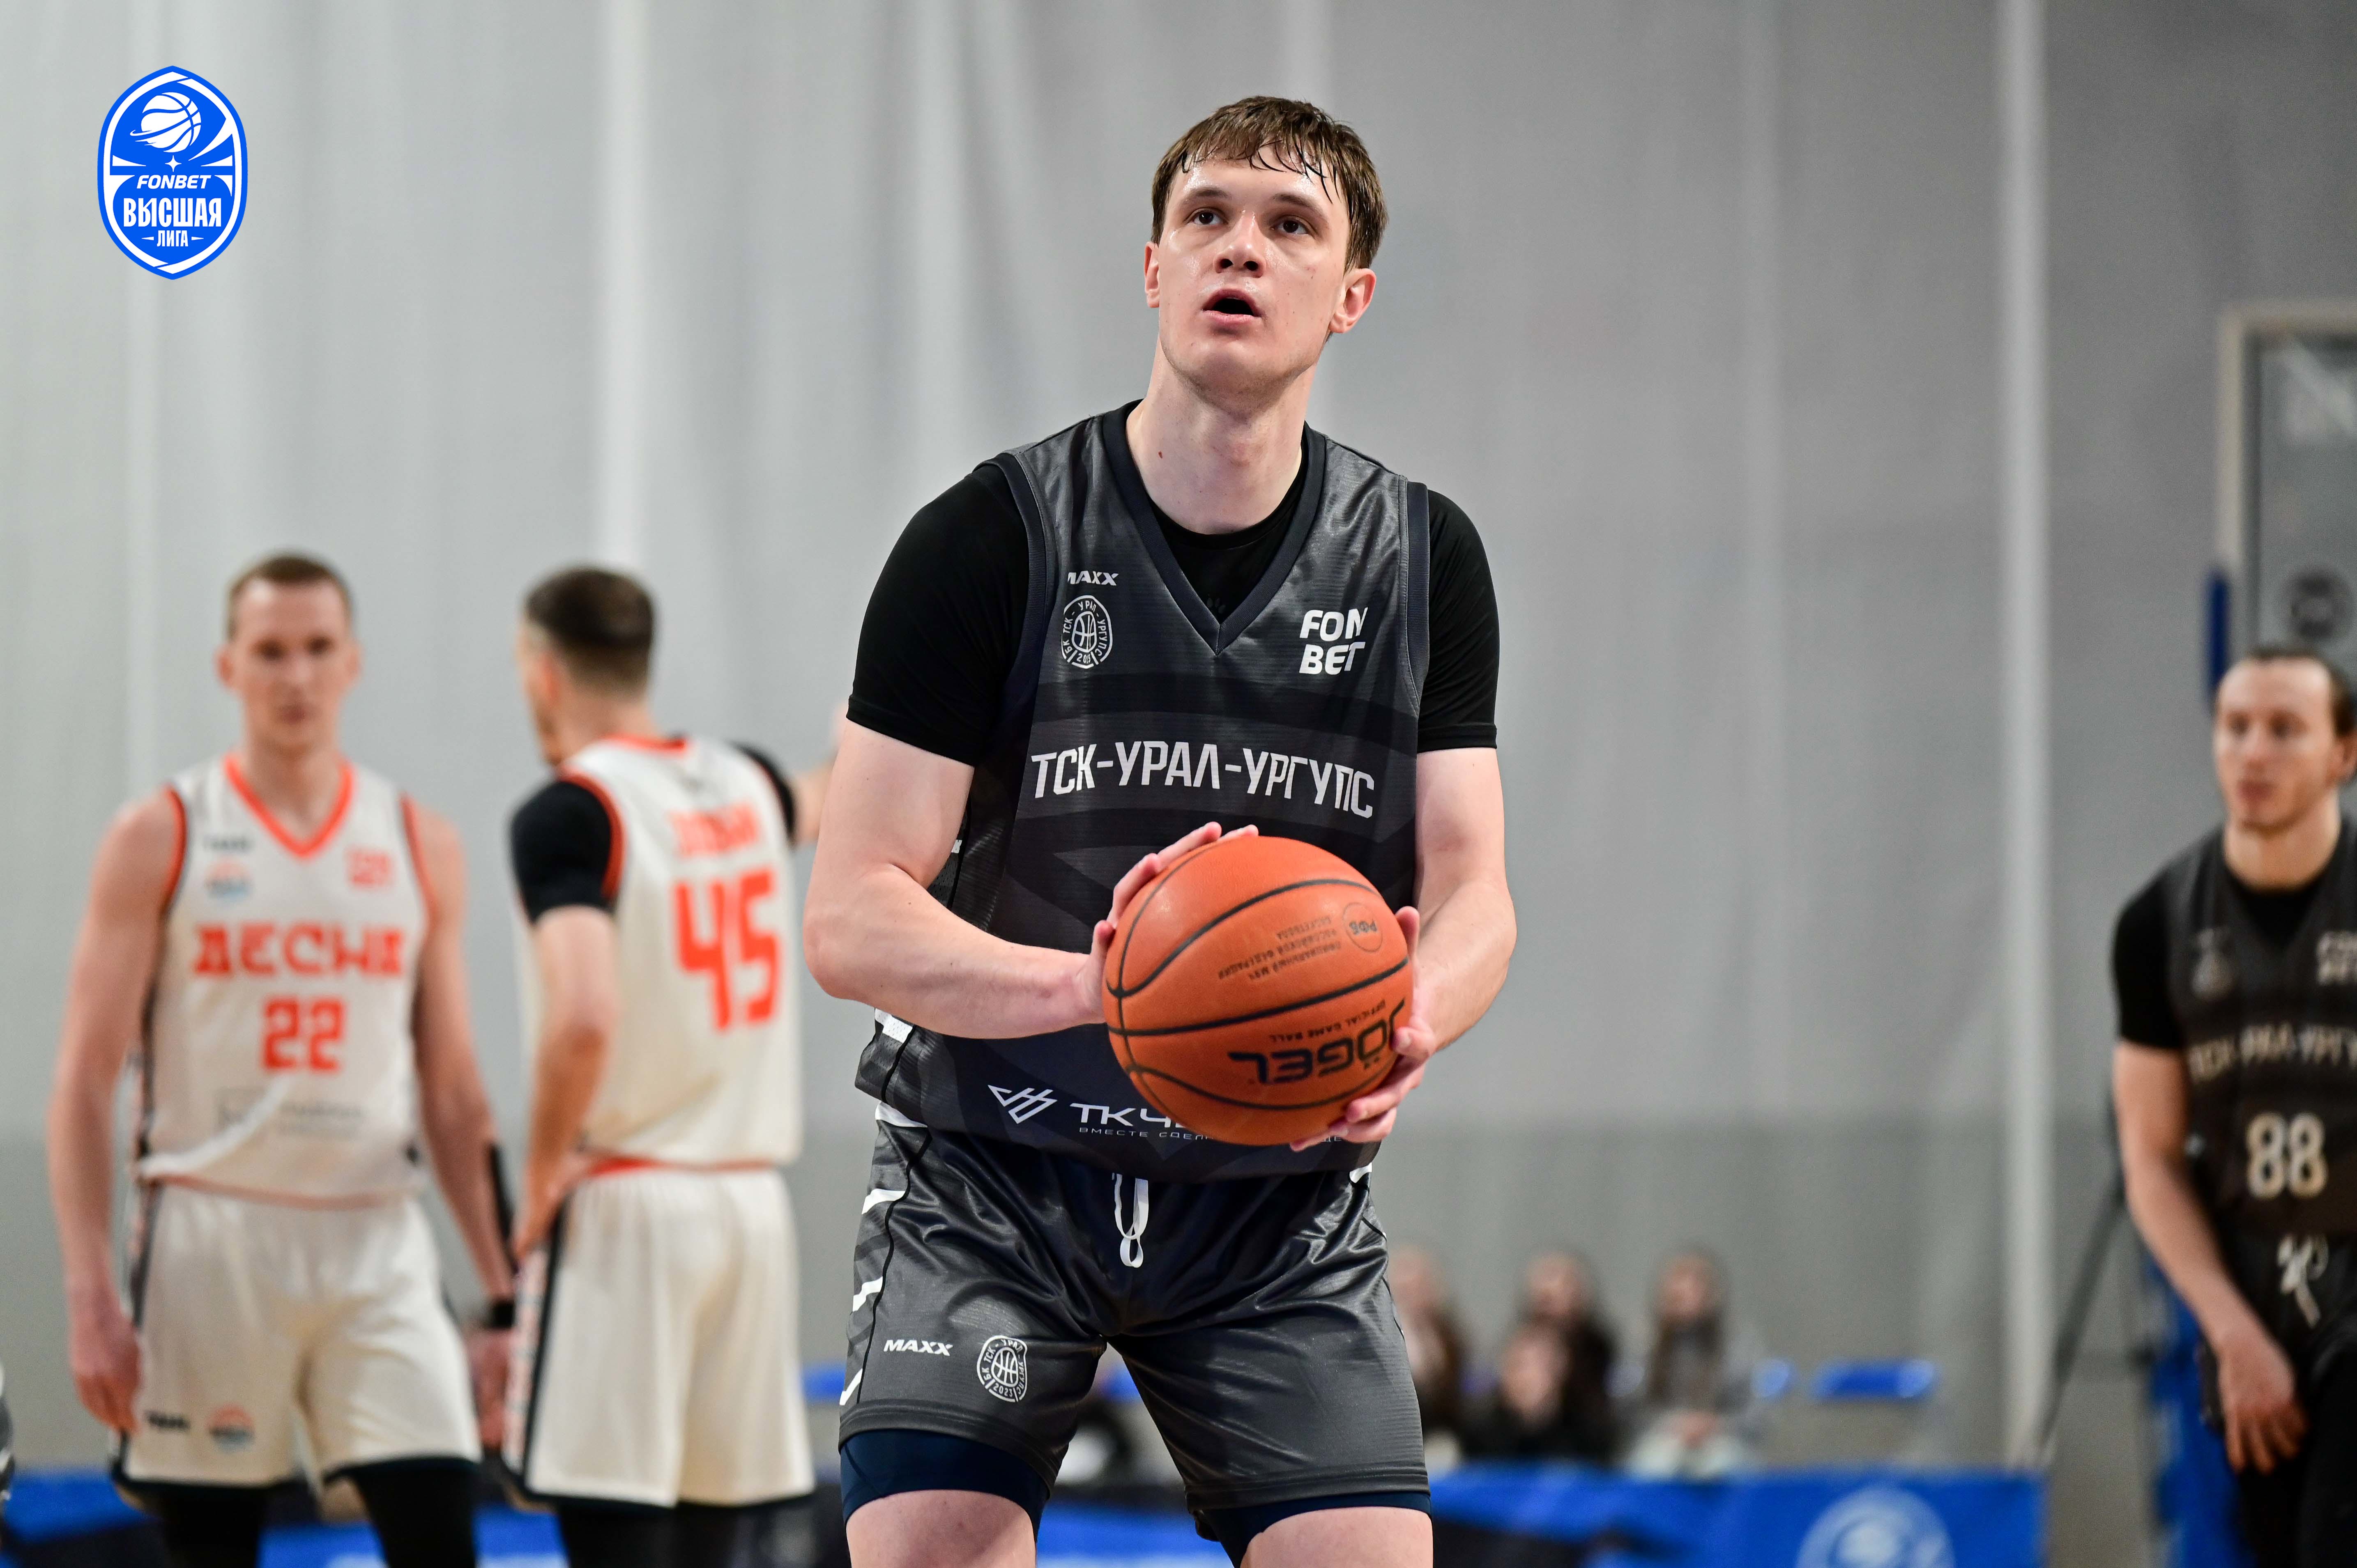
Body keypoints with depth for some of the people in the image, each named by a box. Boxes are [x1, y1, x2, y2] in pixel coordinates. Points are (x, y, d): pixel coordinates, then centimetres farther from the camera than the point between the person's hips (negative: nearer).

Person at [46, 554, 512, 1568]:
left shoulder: (421, 848, 8)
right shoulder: (161, 838, 0)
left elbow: (451, 1094, 12)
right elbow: (86, 1079, -2)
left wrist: (503, 1296, 6)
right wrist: (89, 1299, -11)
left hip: (376, 1246, 2)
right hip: (210, 1242, -2)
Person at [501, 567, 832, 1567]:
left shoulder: (568, 814, -11)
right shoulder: (744, 786, 10)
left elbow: (585, 1018, -25)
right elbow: (827, 798, 36)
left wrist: (543, 1176, -11)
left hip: (621, 1216, -6)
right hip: (752, 1207, 7)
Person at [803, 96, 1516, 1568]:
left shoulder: (1424, 560, 3)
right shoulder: (992, 537, -8)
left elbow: (1472, 894, 1)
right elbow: (852, 919, -12)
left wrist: (1409, 1021, -24)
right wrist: (1092, 986, -31)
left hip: (1278, 1196, 3)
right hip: (990, 1180, -3)